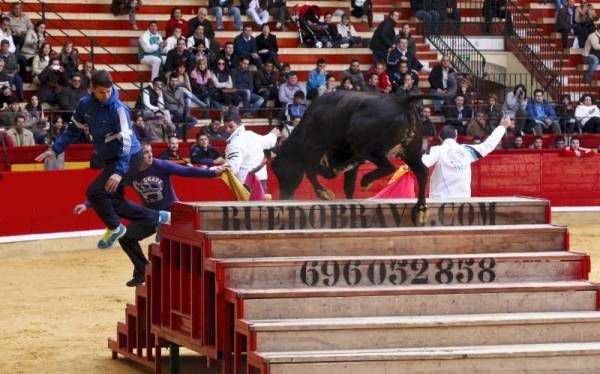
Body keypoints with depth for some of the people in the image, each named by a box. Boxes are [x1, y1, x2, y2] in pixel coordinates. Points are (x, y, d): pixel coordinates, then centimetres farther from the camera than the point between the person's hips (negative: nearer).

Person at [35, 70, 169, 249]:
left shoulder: (118, 109, -25)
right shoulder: (85, 104, -5)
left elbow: (126, 142, -29)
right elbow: (74, 129, 10)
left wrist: (119, 172, -38)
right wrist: (55, 150, 2)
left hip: (128, 158, -8)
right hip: (110, 159, 8)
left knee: (95, 192, -17)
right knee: (115, 202, 10)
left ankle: (114, 227, 5)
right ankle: (158, 217, 23)